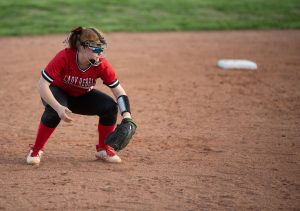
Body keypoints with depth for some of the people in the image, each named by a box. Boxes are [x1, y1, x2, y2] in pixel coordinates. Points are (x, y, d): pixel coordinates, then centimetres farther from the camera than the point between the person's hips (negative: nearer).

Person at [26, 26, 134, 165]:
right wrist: (58, 108, -46)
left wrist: (127, 117, -35)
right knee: (54, 111, -36)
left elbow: (119, 92, -20)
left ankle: (103, 149, 2)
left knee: (111, 107, -20)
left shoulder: (102, 65, -24)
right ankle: (36, 150, -16)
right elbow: (42, 85, -33)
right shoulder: (64, 57, -33)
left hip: (83, 96, 3)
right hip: (59, 93, -3)